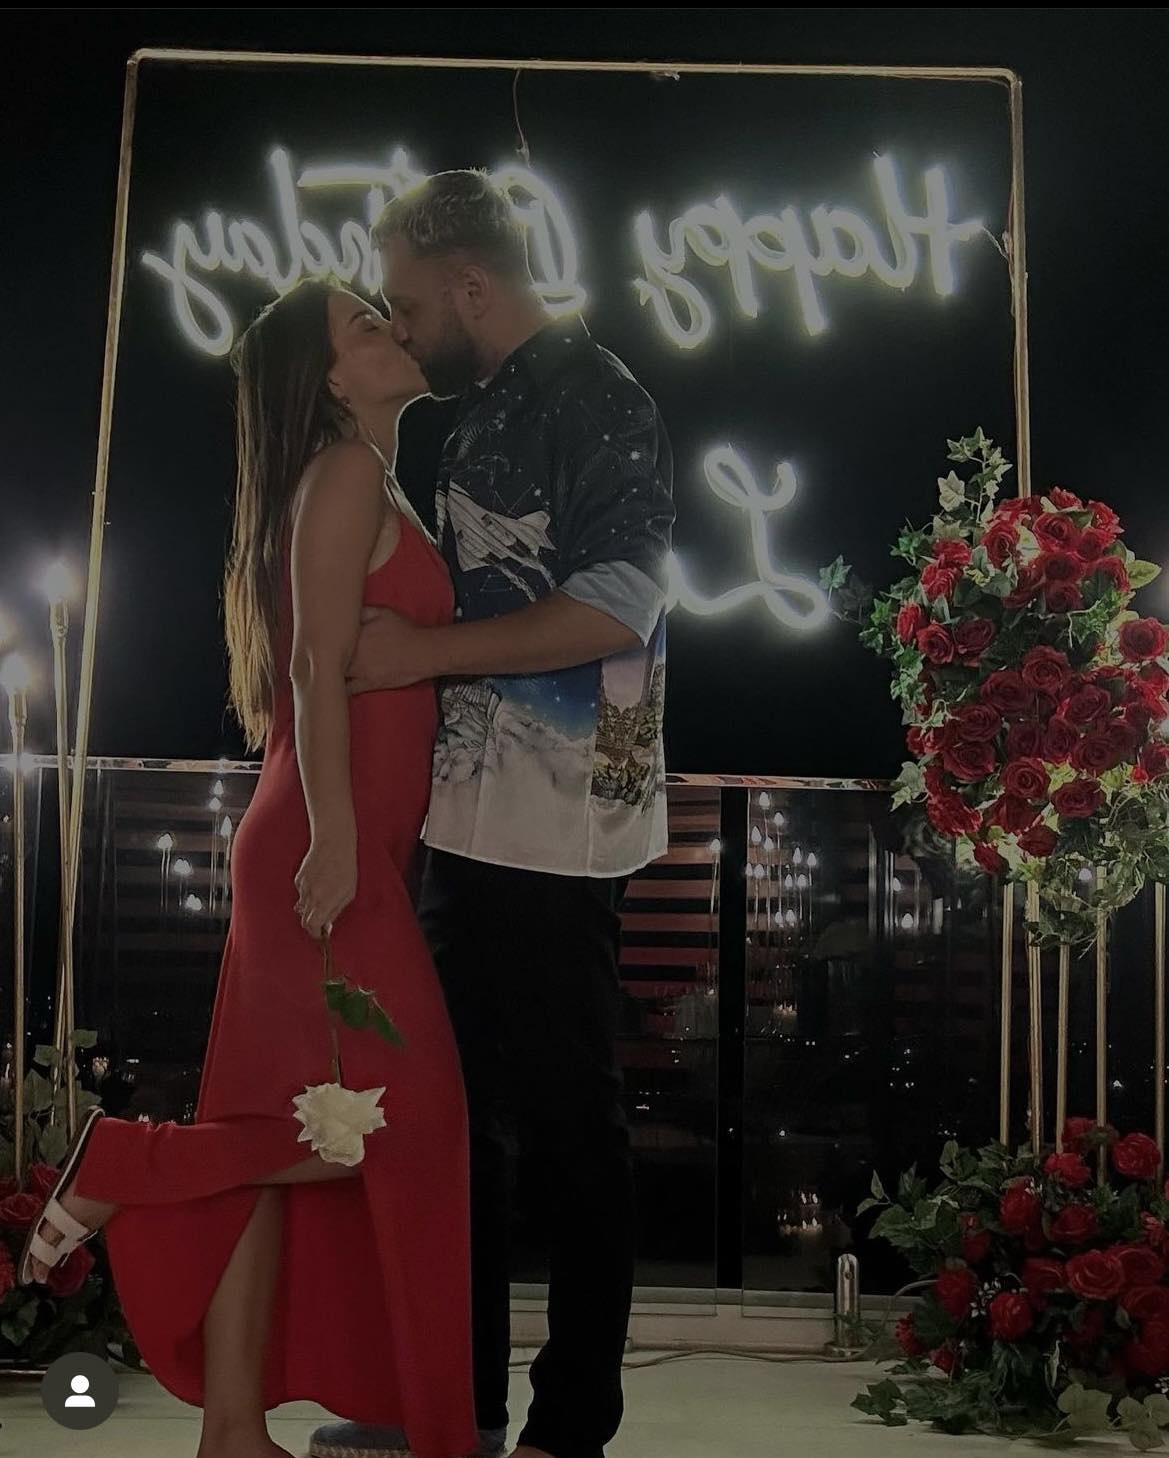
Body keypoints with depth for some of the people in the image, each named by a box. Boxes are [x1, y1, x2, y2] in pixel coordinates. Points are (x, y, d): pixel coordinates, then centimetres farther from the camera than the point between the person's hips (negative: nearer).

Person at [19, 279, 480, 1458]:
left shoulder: (370, 484, 21)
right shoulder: (347, 472, -7)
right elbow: (317, 665, -16)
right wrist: (333, 834, -23)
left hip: (352, 853, 10)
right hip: (330, 848, -10)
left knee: (276, 1143, 7)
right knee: (400, 1116, -10)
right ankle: (122, 1165, -3)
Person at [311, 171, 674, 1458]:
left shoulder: (592, 396, -10)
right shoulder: (485, 413, 17)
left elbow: (616, 608, -19)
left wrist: (422, 653, -18)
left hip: (555, 831, -9)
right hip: (472, 820, 9)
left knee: (565, 1121, -2)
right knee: (462, 1108, 14)